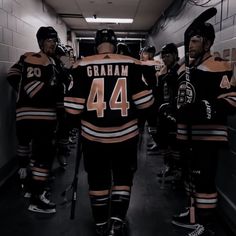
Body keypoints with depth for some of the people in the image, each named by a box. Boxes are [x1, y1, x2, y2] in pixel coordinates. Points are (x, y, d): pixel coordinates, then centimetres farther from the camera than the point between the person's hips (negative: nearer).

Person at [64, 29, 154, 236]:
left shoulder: (82, 66, -5)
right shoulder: (132, 65, -5)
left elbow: (73, 106, -5)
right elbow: (145, 102, -5)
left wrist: (75, 123, 15)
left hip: (93, 134, 1)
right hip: (126, 134, 0)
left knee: (98, 180, 16)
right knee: (123, 178, 18)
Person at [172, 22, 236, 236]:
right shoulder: (185, 69, 14)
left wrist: (204, 110, -33)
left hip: (208, 135, -9)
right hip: (189, 134, 9)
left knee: (204, 179, -5)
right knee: (193, 175, 19)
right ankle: (194, 214, 36)